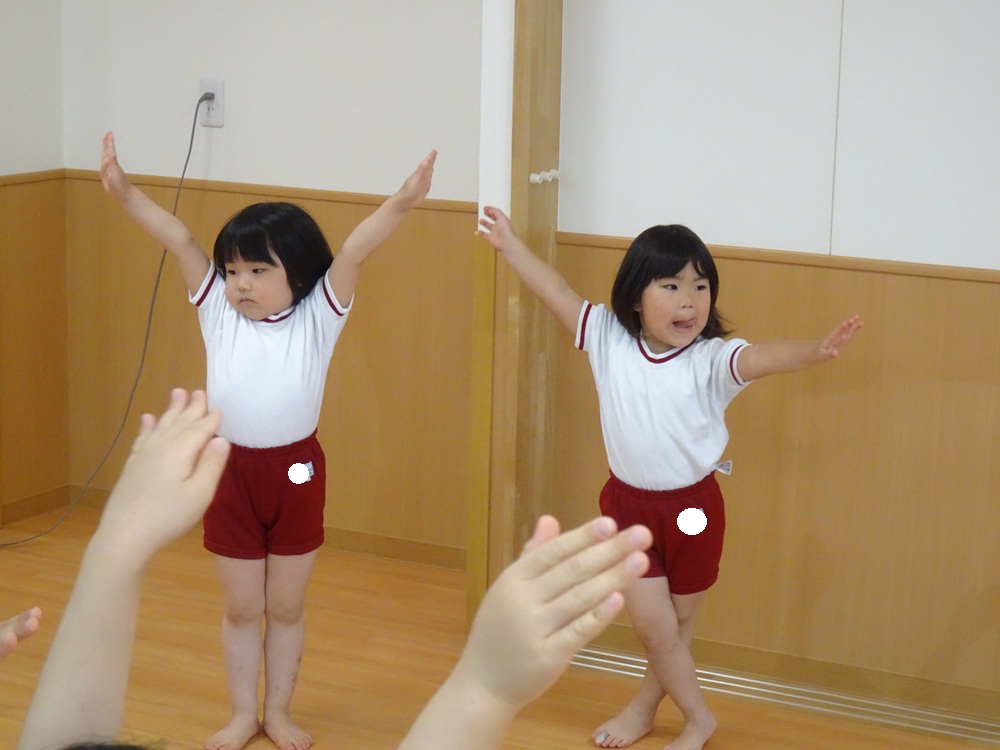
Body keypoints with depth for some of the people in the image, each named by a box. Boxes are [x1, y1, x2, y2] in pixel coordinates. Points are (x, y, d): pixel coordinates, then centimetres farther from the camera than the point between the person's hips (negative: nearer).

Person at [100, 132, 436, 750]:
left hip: (296, 472, -1)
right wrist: (123, 191, -18)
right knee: (241, 608, 13)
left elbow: (353, 252, -21)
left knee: (285, 607, 12)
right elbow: (180, 240, -9)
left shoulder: (317, 318, -7)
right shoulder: (219, 313, -2)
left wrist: (401, 203, -34)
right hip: (231, 471, 1)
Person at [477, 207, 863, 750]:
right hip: (627, 505, 2)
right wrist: (508, 243, 8)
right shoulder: (609, 340, -6)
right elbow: (556, 291, 2)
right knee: (652, 625, 3)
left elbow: (764, 357, -34)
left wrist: (814, 352, -54)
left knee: (675, 625, 13)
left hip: (692, 509, -2)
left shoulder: (712, 360, -16)